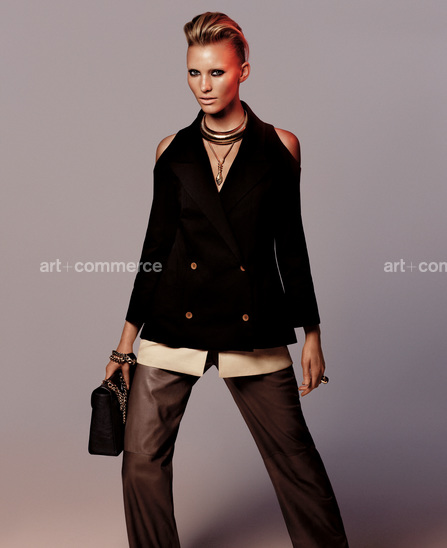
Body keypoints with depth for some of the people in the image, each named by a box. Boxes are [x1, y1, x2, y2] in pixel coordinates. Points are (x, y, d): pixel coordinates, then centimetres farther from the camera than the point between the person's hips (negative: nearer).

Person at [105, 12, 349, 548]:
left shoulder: (279, 146, 3)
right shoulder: (173, 150, 6)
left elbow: (290, 244, 7)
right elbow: (156, 244, 9)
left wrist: (311, 333, 5)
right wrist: (127, 338, 8)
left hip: (254, 327, -1)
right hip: (174, 322, 2)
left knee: (294, 457, 3)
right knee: (142, 457, 3)